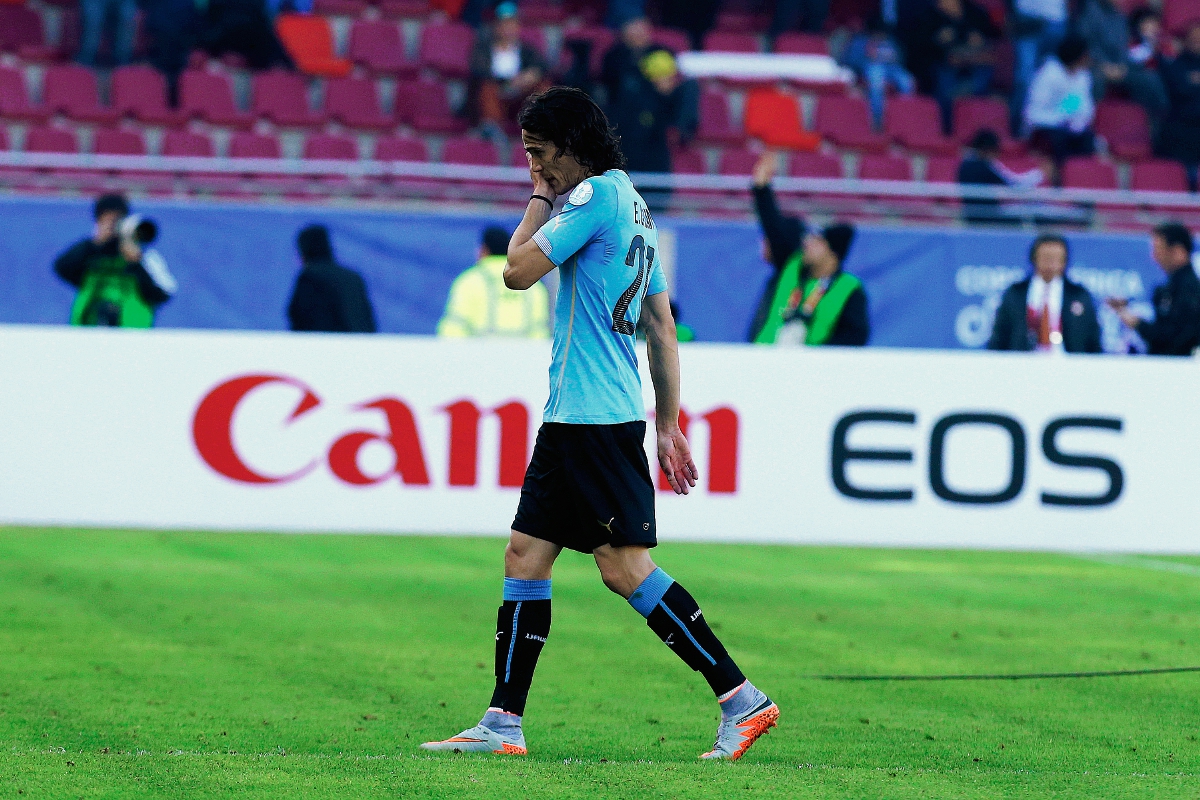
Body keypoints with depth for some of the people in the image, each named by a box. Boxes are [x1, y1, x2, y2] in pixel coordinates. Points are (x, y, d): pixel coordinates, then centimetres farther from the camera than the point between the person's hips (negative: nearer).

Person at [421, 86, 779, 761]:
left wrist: (541, 199, 2)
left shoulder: (596, 194, -11)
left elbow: (519, 271, -12)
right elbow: (663, 329, 21)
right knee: (526, 554, 9)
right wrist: (668, 424, 22)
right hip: (574, 419, 10)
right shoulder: (629, 202, 19)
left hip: (596, 419, -10)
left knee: (624, 566, -12)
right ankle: (502, 725, 9)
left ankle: (742, 699, -11)